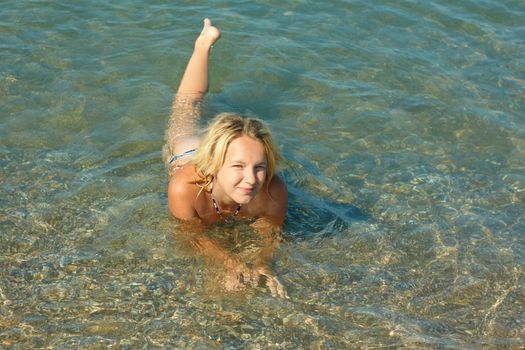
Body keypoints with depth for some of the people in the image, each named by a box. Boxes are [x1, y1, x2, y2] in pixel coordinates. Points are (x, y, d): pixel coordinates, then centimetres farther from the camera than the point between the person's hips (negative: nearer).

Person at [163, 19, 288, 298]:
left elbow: (271, 231, -24)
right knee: (186, 107, 32)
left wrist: (261, 265, -45)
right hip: (184, 152, 2)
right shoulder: (184, 189, -50)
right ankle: (204, 43, 53)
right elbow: (194, 234, -31)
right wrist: (232, 264, -48)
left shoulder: (274, 193, -45)